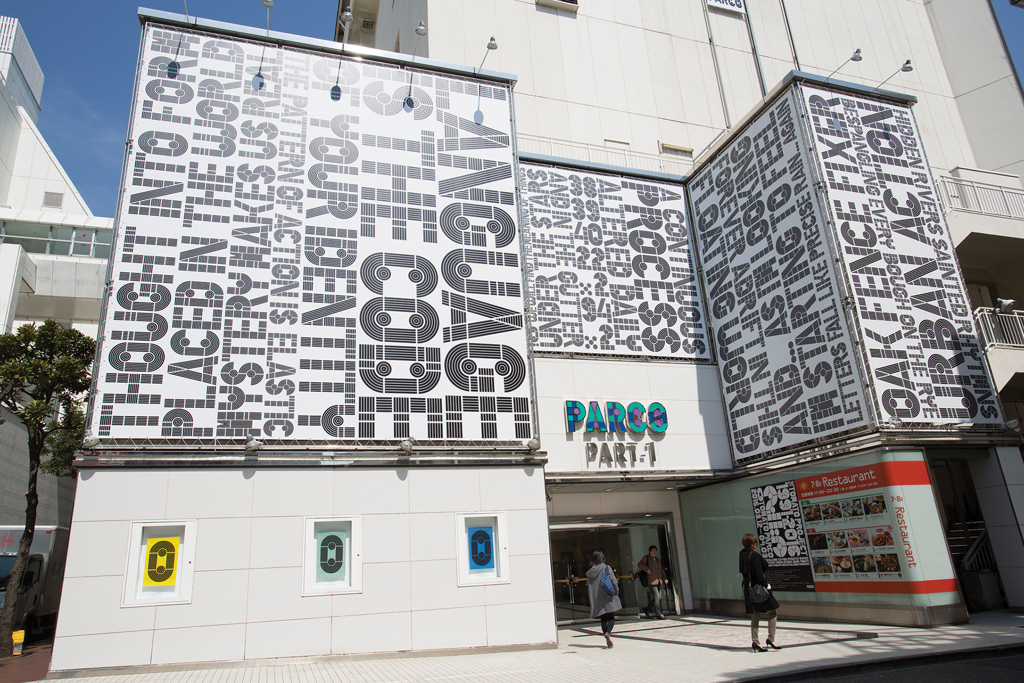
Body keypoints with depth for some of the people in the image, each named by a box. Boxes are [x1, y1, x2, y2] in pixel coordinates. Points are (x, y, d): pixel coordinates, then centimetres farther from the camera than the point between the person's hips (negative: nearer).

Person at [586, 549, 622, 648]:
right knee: (611, 618, 3)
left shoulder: (590, 572, 4)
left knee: (603, 619, 12)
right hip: (608, 597, -3)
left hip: (596, 599, 3)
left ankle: (607, 640, 7)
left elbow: (589, 585, 8)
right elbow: (613, 581, -10)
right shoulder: (607, 568, -6)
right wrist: (616, 592, 1)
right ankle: (608, 633, -23)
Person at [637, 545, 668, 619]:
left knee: (658, 598, 5)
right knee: (656, 597, -11)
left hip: (659, 581, 7)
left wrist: (665, 578, 14)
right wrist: (647, 569, -17)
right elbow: (639, 564, -4)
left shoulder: (657, 559, 21)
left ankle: (647, 609, 21)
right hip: (652, 581, -7)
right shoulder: (646, 558, 3)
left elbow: (661, 570, 25)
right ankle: (659, 614, -4)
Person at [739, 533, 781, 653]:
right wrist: (766, 585, -16)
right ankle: (771, 639, 3)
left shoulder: (742, 554, 7)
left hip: (748, 589, 8)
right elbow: (759, 573, -21)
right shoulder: (755, 555, -16)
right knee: (772, 612, 6)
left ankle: (755, 642, 11)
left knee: (755, 616, 12)